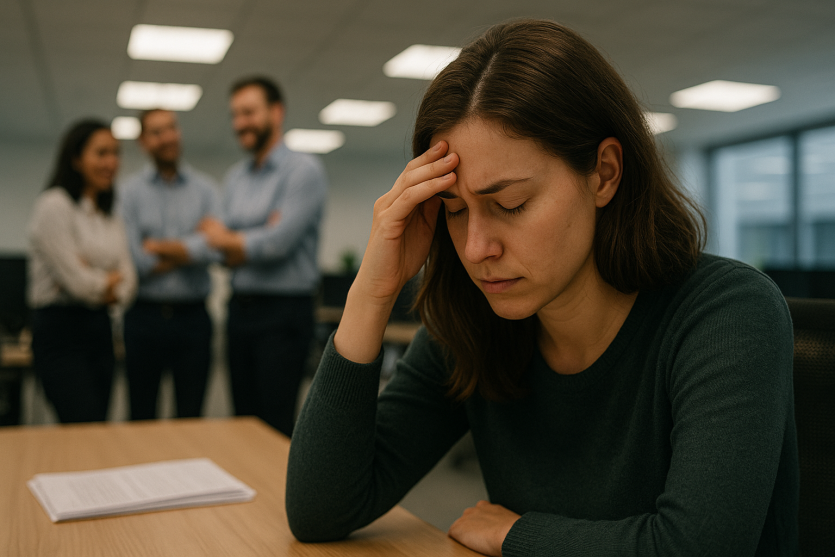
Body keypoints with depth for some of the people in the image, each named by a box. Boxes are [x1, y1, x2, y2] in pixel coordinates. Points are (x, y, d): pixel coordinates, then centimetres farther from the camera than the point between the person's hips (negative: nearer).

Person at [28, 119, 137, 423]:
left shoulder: (110, 216, 15)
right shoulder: (54, 205, -8)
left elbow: (127, 281, 8)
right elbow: (75, 280, -13)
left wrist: (105, 288, -10)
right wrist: (109, 280, 4)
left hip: (100, 328, 7)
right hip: (61, 331, -7)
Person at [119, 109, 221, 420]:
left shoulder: (205, 189, 5)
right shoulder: (131, 191, 3)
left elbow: (215, 248, -10)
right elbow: (132, 260, -8)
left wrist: (160, 246, -9)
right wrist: (190, 248, -6)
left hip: (192, 316, 1)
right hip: (145, 316, 0)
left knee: (191, 418, 8)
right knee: (141, 417, 8)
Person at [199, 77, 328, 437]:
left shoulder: (304, 170, -7)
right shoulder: (235, 177, 14)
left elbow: (278, 242, -17)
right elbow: (224, 252, 6)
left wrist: (228, 239, 0)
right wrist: (257, 238, -14)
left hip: (283, 312, -7)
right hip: (240, 309, 7)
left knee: (274, 430, -4)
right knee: (244, 422, 13)